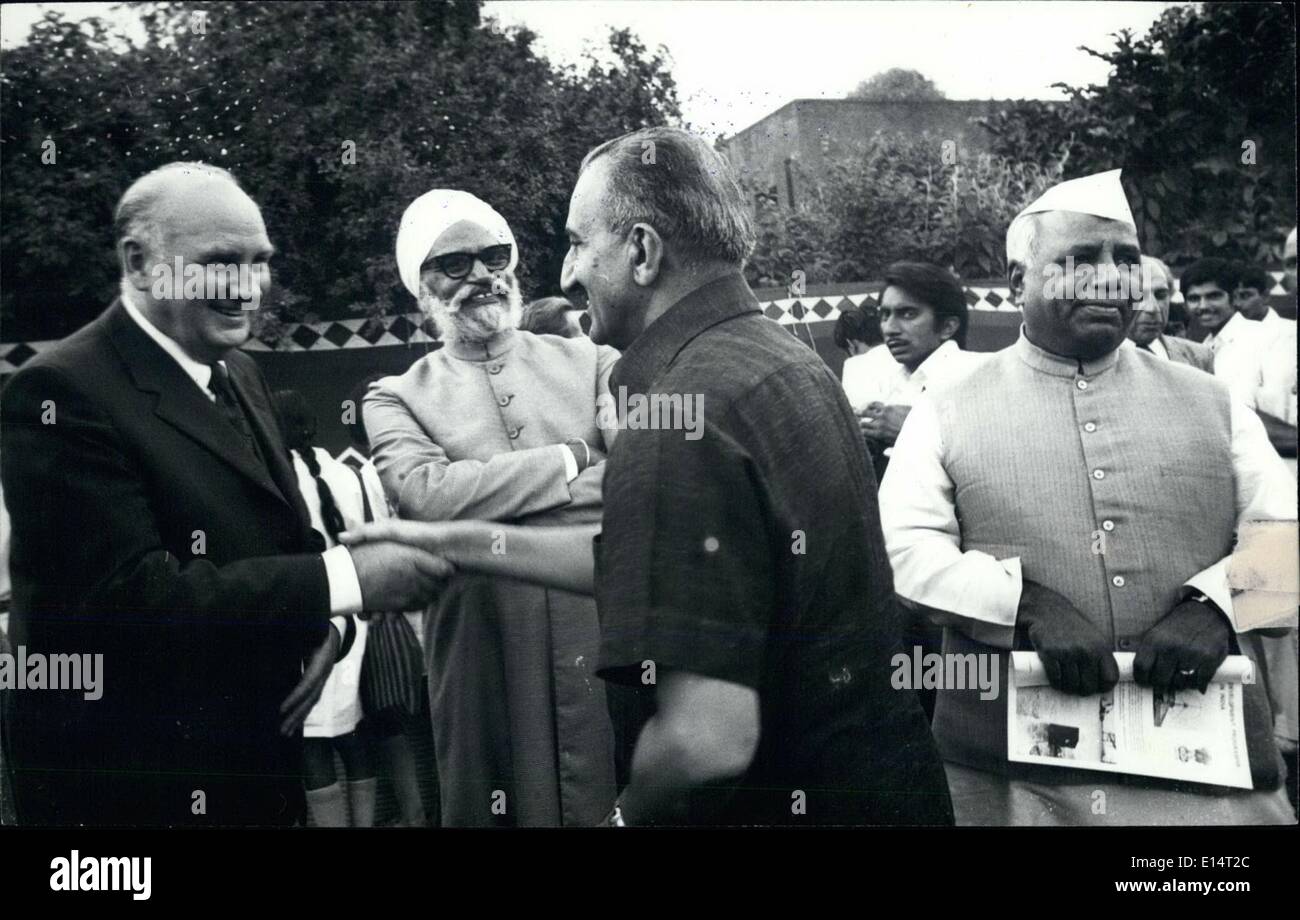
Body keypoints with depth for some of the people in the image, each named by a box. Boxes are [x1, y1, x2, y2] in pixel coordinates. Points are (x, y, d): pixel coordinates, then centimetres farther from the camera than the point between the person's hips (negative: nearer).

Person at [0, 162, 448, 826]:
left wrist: (321, 624, -7)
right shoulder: (63, 393, -19)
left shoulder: (239, 373, 8)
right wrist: (345, 577, -25)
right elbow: (131, 594, -25)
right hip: (134, 782, -7)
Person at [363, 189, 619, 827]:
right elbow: (429, 495, -14)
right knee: (499, 805, 10)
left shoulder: (591, 361, 8)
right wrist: (575, 458, -8)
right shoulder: (397, 398, 6)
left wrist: (489, 496, -12)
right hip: (489, 660, -1)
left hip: (614, 640, 1)